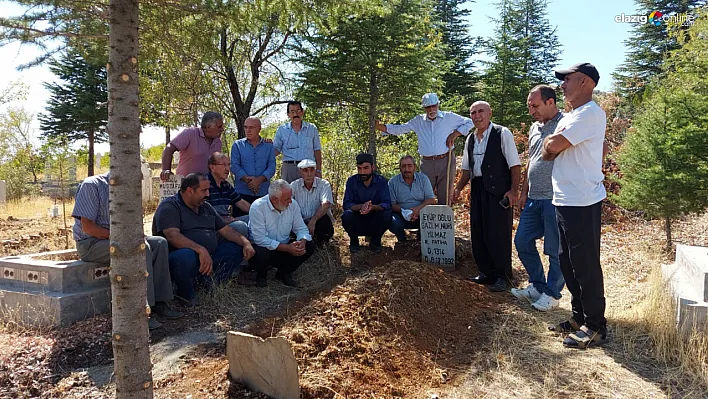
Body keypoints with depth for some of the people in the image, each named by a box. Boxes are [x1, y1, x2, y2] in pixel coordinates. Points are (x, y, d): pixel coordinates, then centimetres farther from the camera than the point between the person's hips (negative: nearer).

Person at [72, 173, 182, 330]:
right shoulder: (91, 185, -12)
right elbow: (87, 227, -18)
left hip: (115, 239, 8)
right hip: (90, 244, -8)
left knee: (159, 243, -12)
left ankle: (158, 302, -15)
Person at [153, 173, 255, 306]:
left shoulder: (206, 207, 17)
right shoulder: (169, 206, -9)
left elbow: (226, 230, 16)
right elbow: (173, 236, -25)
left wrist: (245, 242, -1)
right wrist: (201, 250, -37)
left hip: (208, 257, 8)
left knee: (237, 248, -1)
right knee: (186, 256, -41)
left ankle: (209, 282, -7)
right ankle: (186, 295, -13)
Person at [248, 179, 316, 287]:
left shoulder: (293, 204, -7)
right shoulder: (257, 207, -22)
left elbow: (301, 229, 0)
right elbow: (260, 239, -27)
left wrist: (302, 241, -25)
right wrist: (287, 248, -31)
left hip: (285, 245, 5)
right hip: (263, 247, -5)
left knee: (309, 246, -13)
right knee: (260, 254, -37)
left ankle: (284, 272, 8)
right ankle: (261, 275, 1)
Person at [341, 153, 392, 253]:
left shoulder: (381, 181, -6)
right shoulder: (351, 181, -5)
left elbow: (387, 204, -17)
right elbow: (346, 204, -14)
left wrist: (373, 207, -39)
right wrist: (360, 206, -36)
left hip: (374, 222, 0)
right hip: (357, 222, 0)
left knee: (387, 215, -29)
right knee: (347, 215, -30)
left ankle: (375, 241, -1)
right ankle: (353, 241, 0)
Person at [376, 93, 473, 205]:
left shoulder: (449, 117, 5)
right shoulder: (418, 121, 10)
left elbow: (469, 123, 13)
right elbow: (399, 129, 9)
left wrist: (454, 134, -2)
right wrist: (379, 126, -4)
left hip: (445, 162, -2)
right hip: (427, 163, 2)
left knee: (444, 196, 2)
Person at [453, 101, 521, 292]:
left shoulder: (502, 134, -5)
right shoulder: (470, 139, 15)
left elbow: (515, 165, -9)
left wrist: (514, 190, -17)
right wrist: (458, 188, 12)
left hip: (498, 191, -7)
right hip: (477, 190, 7)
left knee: (498, 234, -4)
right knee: (478, 234, 10)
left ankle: (503, 278, 11)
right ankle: (487, 273, 26)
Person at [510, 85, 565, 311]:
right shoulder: (535, 128, 16)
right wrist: (524, 191, 20)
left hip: (555, 199, -8)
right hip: (533, 199, 9)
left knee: (555, 250, 2)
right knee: (522, 241, 12)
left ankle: (552, 294, 17)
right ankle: (537, 285, 27)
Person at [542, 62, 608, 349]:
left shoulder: (591, 113, -13)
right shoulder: (568, 118, 19)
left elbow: (554, 145, -20)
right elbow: (547, 153, 16)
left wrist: (553, 141, 2)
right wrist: (554, 143, -4)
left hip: (582, 203, -10)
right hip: (564, 200, 10)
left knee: (585, 265, -4)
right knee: (568, 263, 15)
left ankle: (596, 326, 7)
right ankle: (579, 317, 27)